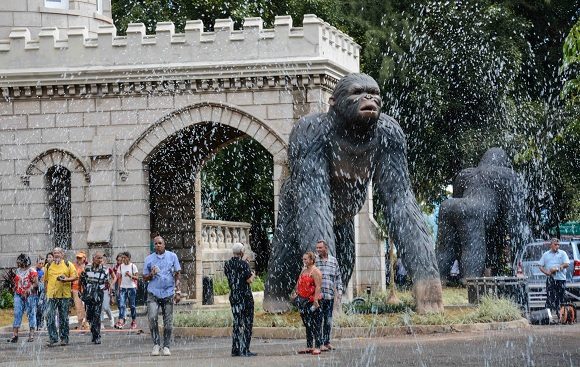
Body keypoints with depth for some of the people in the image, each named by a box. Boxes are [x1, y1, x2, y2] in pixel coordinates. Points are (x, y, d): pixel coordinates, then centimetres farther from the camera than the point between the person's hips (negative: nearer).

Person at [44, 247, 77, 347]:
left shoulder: (68, 265, 6)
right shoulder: (49, 266, 12)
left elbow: (75, 276, 2)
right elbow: (46, 280, 16)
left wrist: (66, 279, -15)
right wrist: (47, 291, 5)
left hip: (64, 295, -1)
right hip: (51, 295, 1)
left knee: (63, 318, 4)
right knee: (49, 317, -8)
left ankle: (64, 338, 13)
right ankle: (52, 338, -4)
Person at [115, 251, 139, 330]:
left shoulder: (133, 266, -3)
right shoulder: (121, 266, 8)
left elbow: (137, 277, -6)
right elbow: (119, 277, 14)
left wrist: (130, 275, -24)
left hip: (132, 288, -3)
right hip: (123, 288, 3)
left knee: (132, 305, 5)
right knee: (121, 305, -11)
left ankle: (134, 321, 17)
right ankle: (121, 321, -20)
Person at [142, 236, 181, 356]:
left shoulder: (172, 256, 7)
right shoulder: (149, 259, 7)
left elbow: (177, 275, 8)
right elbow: (144, 278, 11)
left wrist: (178, 292, 1)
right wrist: (151, 274, -11)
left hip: (168, 293, 0)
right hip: (153, 293, 0)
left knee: (168, 322, 1)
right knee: (152, 317, -16)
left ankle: (166, 346, 9)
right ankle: (156, 344, -5)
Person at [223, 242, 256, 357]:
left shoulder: (227, 264, 6)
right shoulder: (244, 264, -13)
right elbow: (249, 280, -16)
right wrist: (253, 275, 7)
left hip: (233, 296, 6)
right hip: (245, 296, -6)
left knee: (237, 322, 12)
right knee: (247, 323, -1)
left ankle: (235, 349, 11)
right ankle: (245, 350, -4)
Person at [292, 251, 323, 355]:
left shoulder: (315, 271, -10)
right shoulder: (304, 270, 16)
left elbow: (318, 286, -18)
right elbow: (299, 283, 27)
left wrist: (316, 300, -24)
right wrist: (295, 293, 20)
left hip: (312, 301, -9)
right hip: (303, 301, 9)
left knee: (315, 324, -7)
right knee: (307, 324, 12)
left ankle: (317, 347, -6)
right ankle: (309, 346, 17)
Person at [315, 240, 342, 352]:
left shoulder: (333, 261, 11)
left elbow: (338, 277, 16)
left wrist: (339, 290, 7)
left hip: (330, 295, 3)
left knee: (328, 320, 8)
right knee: (319, 319, -6)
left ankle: (327, 342, 17)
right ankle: (320, 343, -5)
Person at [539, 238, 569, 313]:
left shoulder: (562, 253, 8)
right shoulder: (546, 254, 12)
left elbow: (567, 264, -3)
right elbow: (541, 266, 11)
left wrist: (557, 268, -17)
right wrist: (546, 272, -8)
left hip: (561, 278, 0)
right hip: (550, 279, 0)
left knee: (560, 297, 2)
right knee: (550, 297, -9)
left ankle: (559, 312, 10)